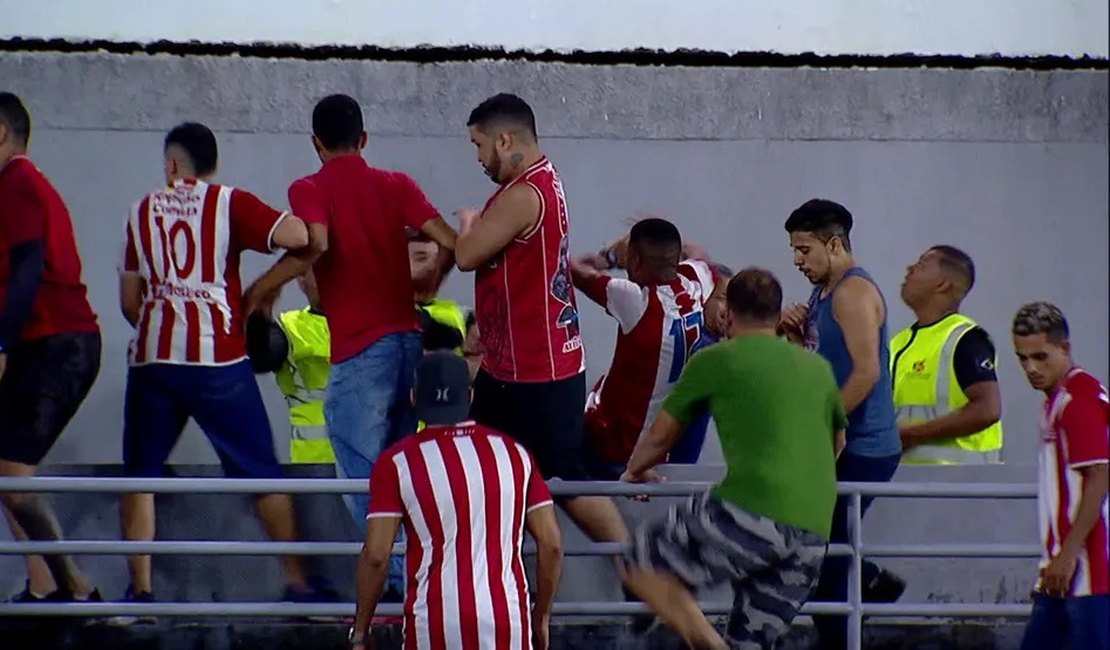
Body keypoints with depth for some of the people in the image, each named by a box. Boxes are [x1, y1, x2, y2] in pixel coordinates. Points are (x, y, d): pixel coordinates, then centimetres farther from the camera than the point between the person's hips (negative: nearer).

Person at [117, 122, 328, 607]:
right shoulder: (229, 204, 3)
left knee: (140, 473, 12)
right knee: (261, 472, 6)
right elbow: (301, 239, -11)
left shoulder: (143, 210, 12)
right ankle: (297, 582, 5)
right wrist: (259, 292, 2)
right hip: (217, 356, -2)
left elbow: (129, 301, 15)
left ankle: (140, 587, 3)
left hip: (152, 357, 2)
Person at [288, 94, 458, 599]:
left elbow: (317, 242, -22)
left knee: (363, 478, -3)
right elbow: (449, 243, 1)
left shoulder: (309, 190, -2)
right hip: (410, 339, 6)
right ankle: (409, 578, 17)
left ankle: (404, 584, -11)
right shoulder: (396, 186, 10)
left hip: (360, 349, -5)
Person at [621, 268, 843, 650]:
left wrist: (635, 471, 41)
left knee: (642, 562, 10)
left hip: (751, 514, -6)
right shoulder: (818, 368, 22)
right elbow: (837, 443, 41)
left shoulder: (716, 360, 8)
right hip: (813, 537, 6)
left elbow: (660, 437, 20)